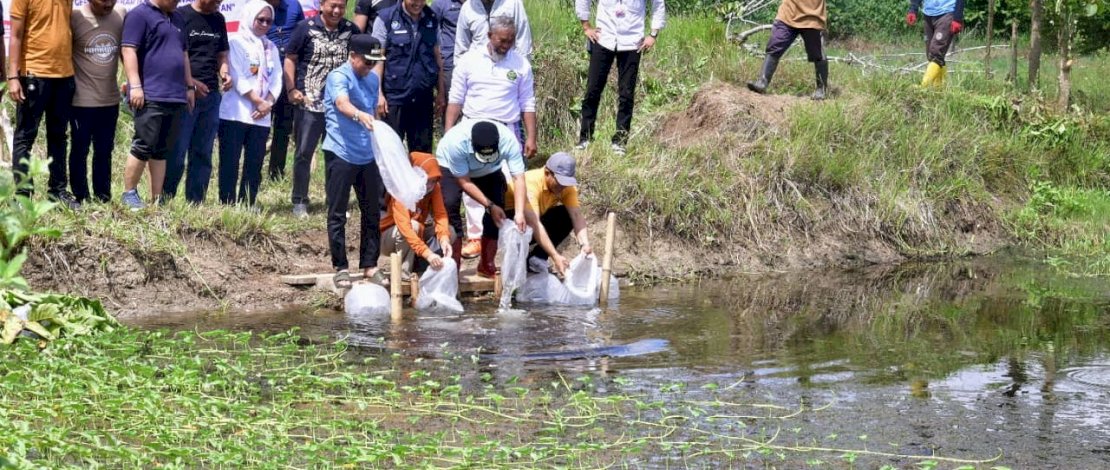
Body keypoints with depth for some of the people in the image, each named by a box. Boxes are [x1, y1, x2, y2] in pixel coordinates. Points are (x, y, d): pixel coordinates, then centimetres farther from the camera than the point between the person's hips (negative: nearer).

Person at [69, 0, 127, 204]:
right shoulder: (75, 17, -11)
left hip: (110, 99, 4)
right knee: (80, 149, 4)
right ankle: (81, 198, 11)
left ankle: (103, 198, 18)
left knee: (105, 150, 11)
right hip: (82, 99, -4)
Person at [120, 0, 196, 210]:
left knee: (162, 151, 8)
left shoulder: (177, 19, 21)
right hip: (150, 96, -7)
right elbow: (129, 50, -11)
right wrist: (135, 85, -18)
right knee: (144, 147, -8)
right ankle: (129, 193, 4)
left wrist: (189, 86, 24)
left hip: (176, 96, 7)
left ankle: (157, 199, 10)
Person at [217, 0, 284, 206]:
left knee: (255, 165, 3)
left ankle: (247, 207, 7)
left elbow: (276, 79, 10)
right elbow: (238, 77, -10)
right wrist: (258, 101, -13)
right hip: (235, 113, -5)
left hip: (261, 117, 6)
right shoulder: (237, 43, -1)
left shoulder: (271, 48, 17)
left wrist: (268, 103, -7)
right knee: (230, 164, -4)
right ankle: (227, 206, -3)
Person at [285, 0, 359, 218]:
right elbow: (290, 58, 1)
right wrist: (291, 89, -8)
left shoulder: (351, 30, 3)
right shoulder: (306, 28, -4)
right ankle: (299, 202, 10)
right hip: (309, 102, -3)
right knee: (304, 153, 2)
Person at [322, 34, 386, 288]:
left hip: (368, 155, 6)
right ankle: (340, 268, 5)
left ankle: (370, 265, 18)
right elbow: (342, 103, -32)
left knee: (372, 212, 9)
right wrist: (360, 115, -51)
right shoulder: (338, 77, -11)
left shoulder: (373, 79, 12)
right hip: (341, 153, -6)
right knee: (337, 214, 0)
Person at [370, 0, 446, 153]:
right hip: (395, 98, -4)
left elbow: (437, 57, 14)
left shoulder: (432, 20, 9)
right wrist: (378, 94, -10)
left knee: (423, 152, 7)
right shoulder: (386, 19, -3)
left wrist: (441, 93, 12)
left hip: (423, 98, 4)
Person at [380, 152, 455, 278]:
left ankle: (417, 267, -4)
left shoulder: (434, 188, -12)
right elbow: (405, 227, -41)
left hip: (417, 235, 6)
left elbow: (440, 215, -22)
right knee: (413, 225, -36)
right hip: (389, 238, -6)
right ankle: (403, 272, -22)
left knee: (449, 232, -17)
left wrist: (444, 239, -44)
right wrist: (427, 253, -52)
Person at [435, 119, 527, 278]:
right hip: (451, 167, -2)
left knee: (498, 213, -13)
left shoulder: (509, 141, -37)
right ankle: (453, 266, -17)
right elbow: (464, 182, -31)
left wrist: (519, 213, -47)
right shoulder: (456, 141, -42)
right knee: (450, 205, -24)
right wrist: (490, 205, -34)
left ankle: (487, 265, 3)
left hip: (489, 172, 3)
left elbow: (518, 177, -36)